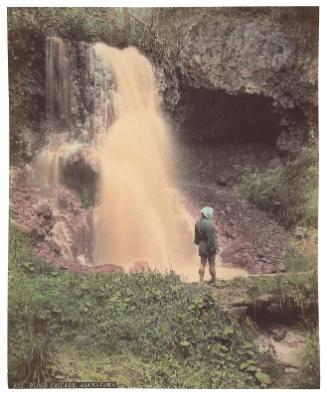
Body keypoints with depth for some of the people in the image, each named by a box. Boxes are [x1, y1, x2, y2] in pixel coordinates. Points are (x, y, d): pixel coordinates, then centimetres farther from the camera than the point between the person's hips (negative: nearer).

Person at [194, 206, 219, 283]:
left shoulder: (198, 223, -1)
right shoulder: (209, 224, -23)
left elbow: (196, 235, 10)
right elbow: (212, 238, -20)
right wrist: (215, 248, -12)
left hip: (202, 247, 6)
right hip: (210, 248, -6)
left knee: (202, 264, 11)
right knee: (212, 264, 6)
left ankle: (201, 281, 13)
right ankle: (214, 281, 16)